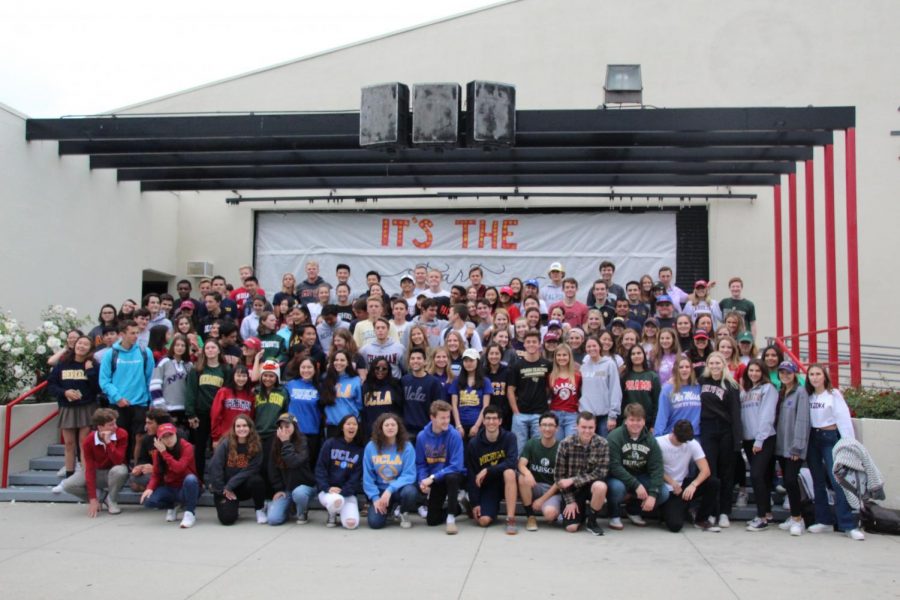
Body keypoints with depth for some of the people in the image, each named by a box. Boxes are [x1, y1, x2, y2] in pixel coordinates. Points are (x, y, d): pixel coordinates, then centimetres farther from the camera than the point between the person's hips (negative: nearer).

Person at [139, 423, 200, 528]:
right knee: (147, 501, -23)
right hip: (169, 488, 4)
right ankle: (171, 507, 11)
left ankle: (190, 512, -18)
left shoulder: (186, 447, -17)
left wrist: (164, 452, -28)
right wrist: (150, 488, -20)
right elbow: (156, 474, 0)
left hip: (187, 488, -4)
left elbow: (179, 468, -30)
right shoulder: (157, 452, -3)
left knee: (190, 479, -39)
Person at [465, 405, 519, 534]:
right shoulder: (474, 444, -7)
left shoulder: (509, 438, -10)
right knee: (483, 521, -20)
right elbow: (471, 476, -4)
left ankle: (511, 519, -30)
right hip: (486, 487, 1)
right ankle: (494, 508, 18)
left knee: (509, 472, -35)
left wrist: (487, 471, -28)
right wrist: (475, 503, -8)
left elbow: (512, 463, -25)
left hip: (505, 483, -1)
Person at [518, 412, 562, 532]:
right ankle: (530, 516, -13)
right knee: (523, 478, -30)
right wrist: (527, 473, -37)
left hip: (552, 490, -3)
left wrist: (542, 499, -14)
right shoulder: (531, 444, 1)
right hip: (534, 487, 3)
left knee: (549, 513, -33)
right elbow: (521, 465, -12)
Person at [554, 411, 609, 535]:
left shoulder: (602, 444, -11)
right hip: (572, 490, 0)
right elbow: (559, 476, -8)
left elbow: (601, 473, -17)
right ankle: (581, 512, 22)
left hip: (591, 486, 0)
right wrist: (570, 501, -11)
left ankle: (591, 521, -8)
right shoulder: (565, 444, -12)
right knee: (571, 527, -15)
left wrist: (573, 480, -22)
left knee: (601, 486, -35)